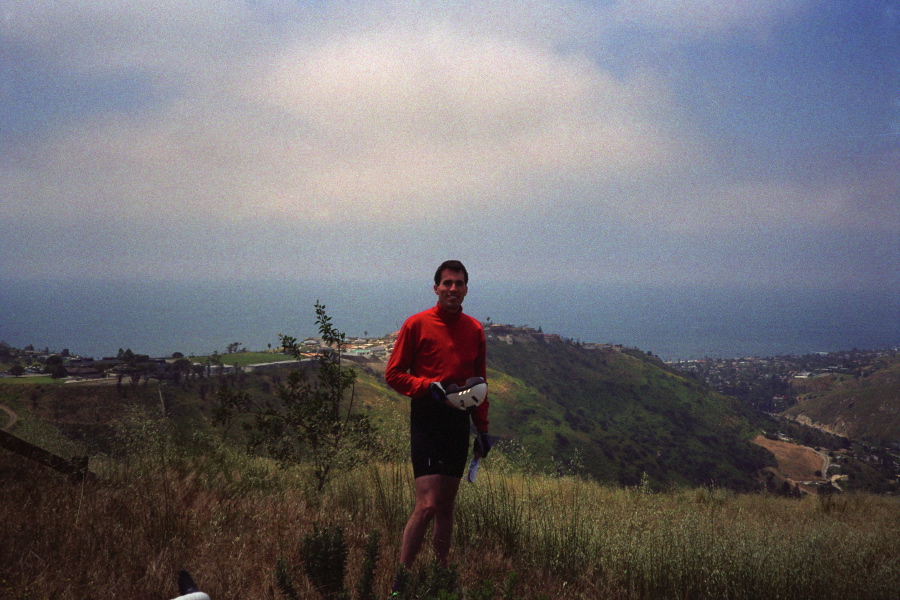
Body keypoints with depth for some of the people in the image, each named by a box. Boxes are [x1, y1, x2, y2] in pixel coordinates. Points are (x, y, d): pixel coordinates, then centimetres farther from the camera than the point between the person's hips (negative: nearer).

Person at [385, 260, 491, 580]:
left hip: (459, 420, 5)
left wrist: (482, 427, 12)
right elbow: (393, 374, -2)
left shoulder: (475, 330, 11)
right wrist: (427, 386, -18)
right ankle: (400, 580, -4)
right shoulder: (417, 324, -3)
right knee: (427, 505, -13)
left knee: (447, 505, 11)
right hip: (427, 419, -5)